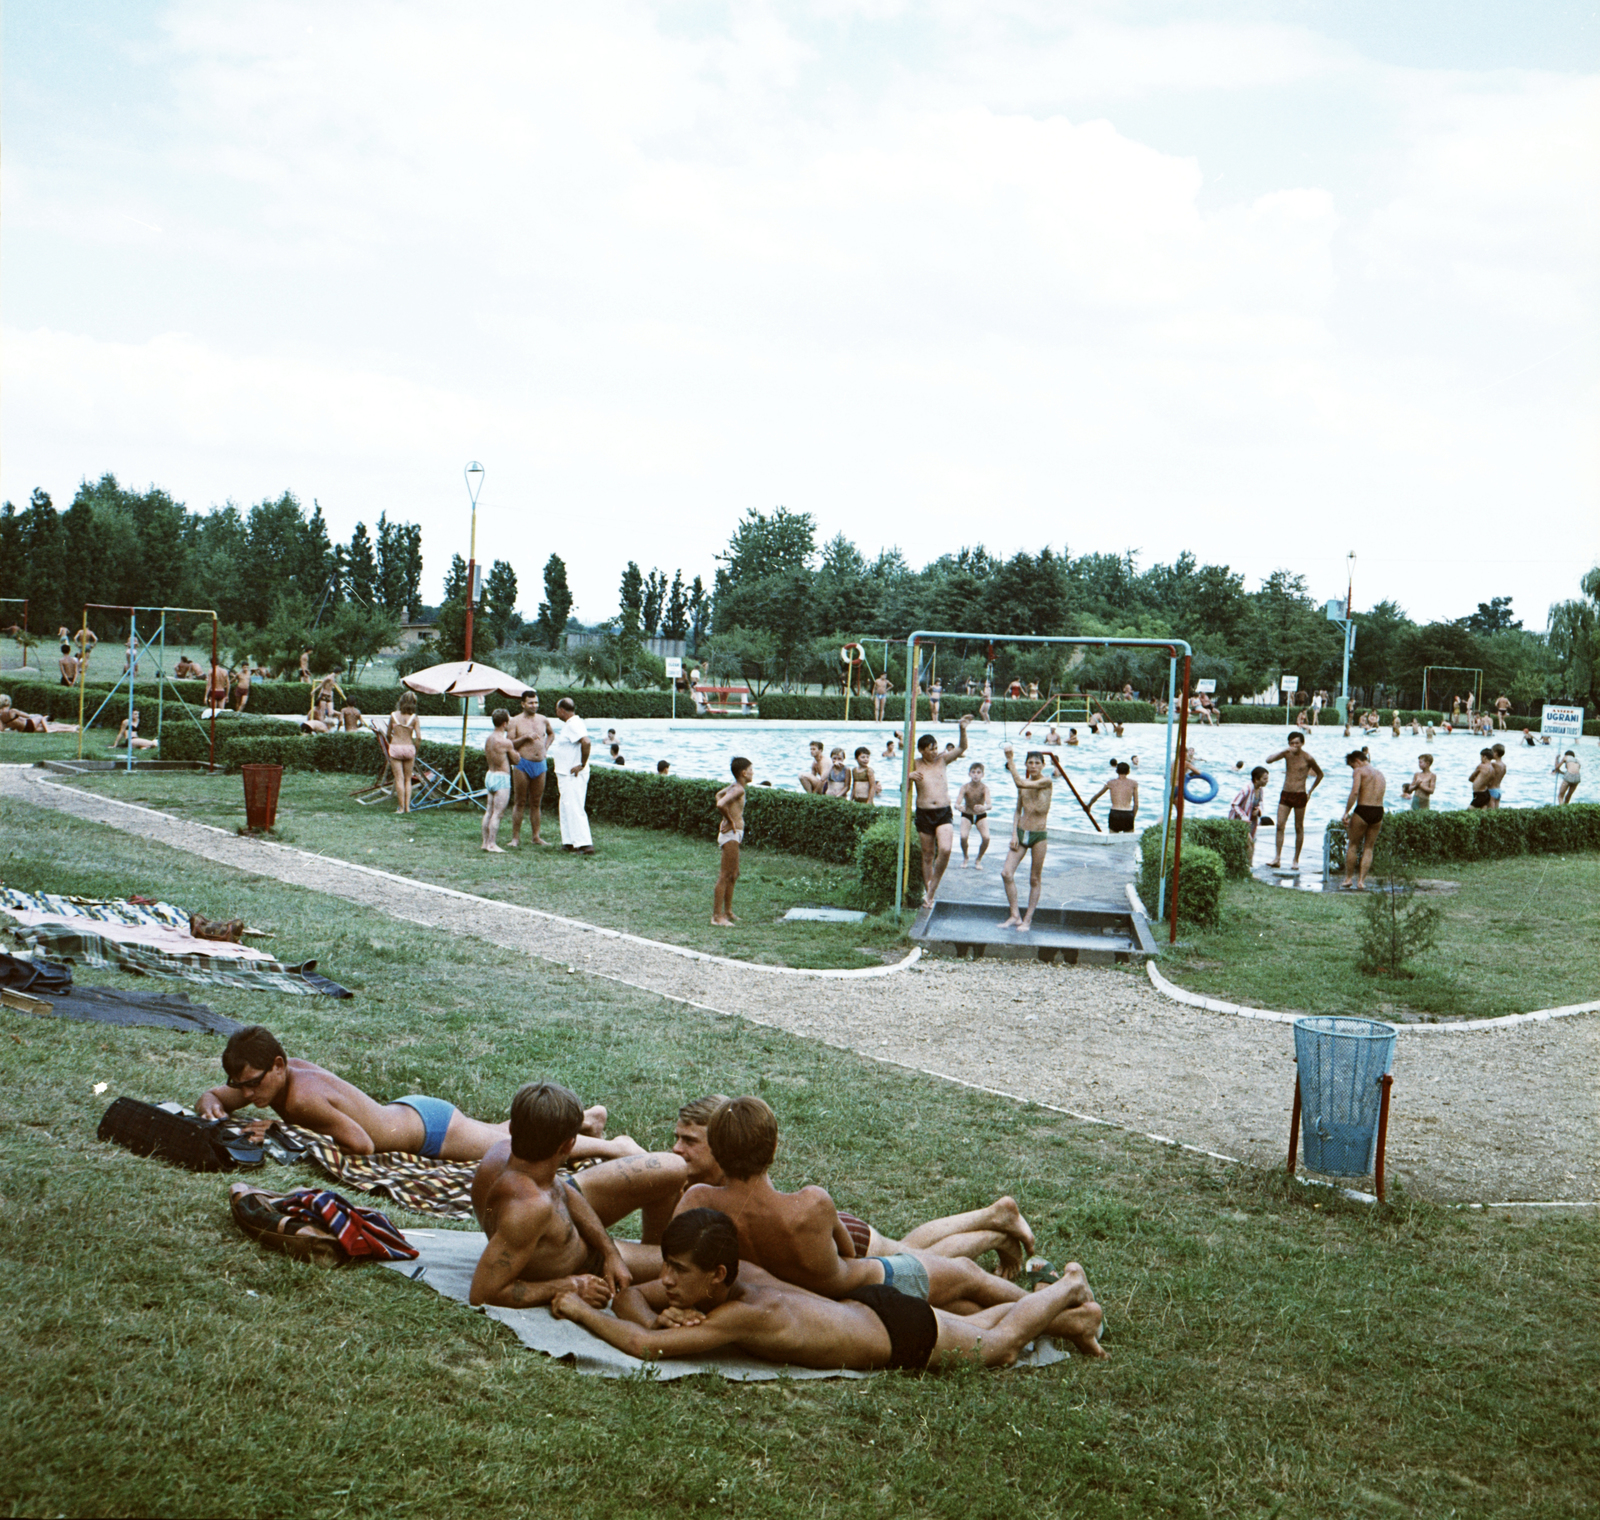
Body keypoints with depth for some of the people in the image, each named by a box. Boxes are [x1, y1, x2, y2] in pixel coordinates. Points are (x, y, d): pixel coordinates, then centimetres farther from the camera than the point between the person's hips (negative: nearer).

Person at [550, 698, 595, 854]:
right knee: (566, 808, 15)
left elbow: (586, 742, -33)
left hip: (573, 775, -11)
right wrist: (557, 758, 20)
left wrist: (582, 764, -25)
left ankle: (585, 845, -12)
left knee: (574, 808, -11)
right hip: (566, 775, 11)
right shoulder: (570, 724, 15)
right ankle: (571, 842, 21)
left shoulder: (573, 724, -18)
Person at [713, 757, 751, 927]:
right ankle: (717, 916, -3)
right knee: (725, 876, -6)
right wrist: (730, 820, -19)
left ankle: (728, 912, 27)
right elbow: (720, 804, -33)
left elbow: (719, 795, 30)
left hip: (734, 835, 10)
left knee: (733, 875, 18)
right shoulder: (739, 789, -18)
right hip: (731, 835, -10)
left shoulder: (734, 787, 10)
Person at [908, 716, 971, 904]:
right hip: (924, 813, 0)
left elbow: (962, 748, -4)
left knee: (945, 850, -19)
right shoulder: (915, 765, 2)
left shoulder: (942, 760, 5)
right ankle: (928, 891, 18)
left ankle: (931, 890, -4)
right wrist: (909, 777, -20)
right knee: (928, 855, 7)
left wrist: (963, 729, -20)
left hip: (944, 813, 0)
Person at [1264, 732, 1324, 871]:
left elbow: (1320, 774, 8)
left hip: (1300, 795, -3)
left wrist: (1310, 791, 5)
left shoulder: (1307, 758, -5)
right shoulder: (1287, 754, 3)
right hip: (1285, 794, 3)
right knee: (1280, 826, -4)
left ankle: (1296, 860, 10)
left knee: (1299, 828, 3)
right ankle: (1277, 858, -4)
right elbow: (1269, 760, -10)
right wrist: (1284, 751, -20)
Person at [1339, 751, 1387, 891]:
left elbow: (1355, 792, -18)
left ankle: (1347, 879, 12)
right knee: (1368, 848, 11)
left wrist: (1346, 812, -16)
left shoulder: (1359, 771, -3)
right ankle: (1361, 881, 7)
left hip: (1363, 811, -6)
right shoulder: (1380, 773, 20)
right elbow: (1379, 796, 19)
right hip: (1379, 811, 6)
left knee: (1353, 845, 9)